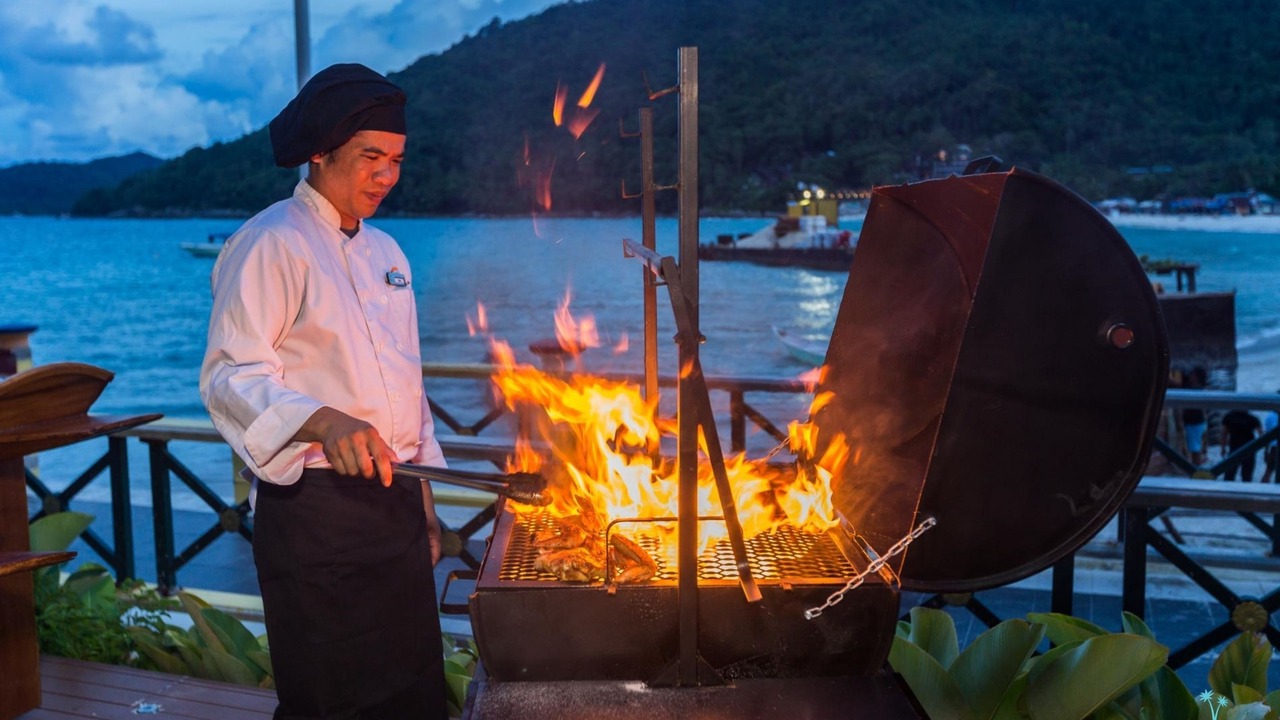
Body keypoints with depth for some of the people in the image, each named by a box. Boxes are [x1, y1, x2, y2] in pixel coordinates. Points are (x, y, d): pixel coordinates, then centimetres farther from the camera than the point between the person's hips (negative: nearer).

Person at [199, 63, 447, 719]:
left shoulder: (385, 252, 16)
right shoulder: (271, 245, -9)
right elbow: (230, 376, -16)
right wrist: (324, 425, -33)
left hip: (393, 500, 8)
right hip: (313, 510, -7)